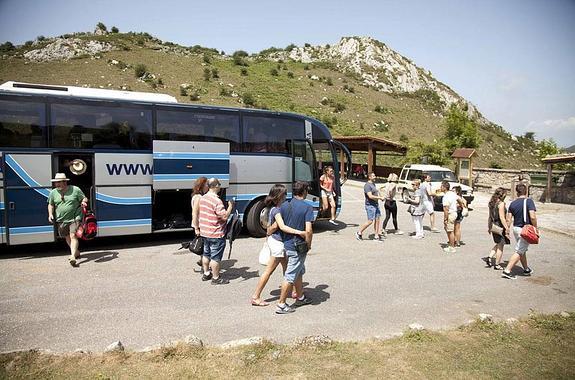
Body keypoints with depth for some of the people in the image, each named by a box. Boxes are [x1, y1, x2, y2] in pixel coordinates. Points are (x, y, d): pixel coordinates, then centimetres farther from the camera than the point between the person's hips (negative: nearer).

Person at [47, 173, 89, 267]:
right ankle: (76, 252, 36)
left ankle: (73, 256, -22)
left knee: (73, 236, -16)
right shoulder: (53, 193, 5)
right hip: (61, 220, 5)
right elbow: (51, 204, 17)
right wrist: (50, 214, 2)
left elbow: (84, 198, 5)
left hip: (75, 218, -5)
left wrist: (83, 202, -18)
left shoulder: (75, 190, -5)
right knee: (67, 237, 16)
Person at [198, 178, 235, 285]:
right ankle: (216, 278, 9)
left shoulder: (203, 198, 6)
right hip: (215, 234, -9)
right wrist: (230, 206, -10)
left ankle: (206, 274, 32)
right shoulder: (217, 201, -22)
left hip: (204, 232, 9)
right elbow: (225, 216, -22)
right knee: (216, 257, 1)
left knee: (206, 254, 20)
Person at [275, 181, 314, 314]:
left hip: (287, 244, 7)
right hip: (299, 247, -7)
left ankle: (300, 298, 38)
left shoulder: (284, 206, 1)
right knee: (290, 276, 2)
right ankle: (281, 304, 9)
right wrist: (309, 245, -8)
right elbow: (308, 230, -22)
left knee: (299, 272, 23)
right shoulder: (307, 208, -15)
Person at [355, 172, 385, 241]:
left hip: (376, 205, 9)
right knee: (370, 221, -7)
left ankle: (377, 236, 13)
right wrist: (380, 198, -19)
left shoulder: (373, 184, 15)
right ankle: (359, 233, 7)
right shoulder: (367, 185, -16)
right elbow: (370, 196, -25)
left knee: (377, 220, 7)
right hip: (370, 205, -9)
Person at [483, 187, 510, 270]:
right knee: (500, 246, 4)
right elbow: (502, 217, -20)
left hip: (494, 226, 8)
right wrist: (507, 228, -18)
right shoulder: (501, 203, -16)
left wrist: (489, 227, 21)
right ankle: (497, 265, 10)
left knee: (498, 244, 23)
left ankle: (489, 257, 14)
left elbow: (490, 216, 15)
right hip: (500, 226, -8)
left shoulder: (492, 203, 9)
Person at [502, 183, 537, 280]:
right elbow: (532, 217, -21)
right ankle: (507, 271, -6)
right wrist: (536, 228, -10)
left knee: (523, 250, 21)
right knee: (519, 251, -2)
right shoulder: (529, 201, -12)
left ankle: (526, 269, 35)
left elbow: (509, 219, 4)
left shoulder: (513, 203, 5)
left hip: (516, 228, 6)